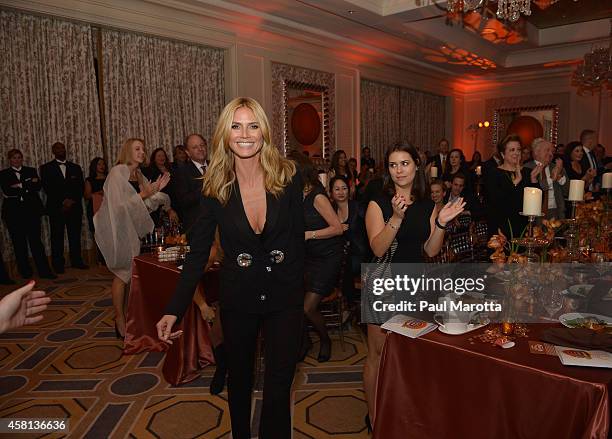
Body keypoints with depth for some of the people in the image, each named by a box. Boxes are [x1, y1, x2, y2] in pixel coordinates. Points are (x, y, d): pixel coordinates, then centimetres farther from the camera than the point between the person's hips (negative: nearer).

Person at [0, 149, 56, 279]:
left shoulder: (31, 171, 13)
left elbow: (38, 187, -1)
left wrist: (20, 186, -14)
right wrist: (29, 184, -14)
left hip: (31, 210, 0)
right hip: (14, 212, 0)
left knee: (36, 240, -4)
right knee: (19, 242, 4)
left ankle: (44, 270, -3)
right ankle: (25, 272, 14)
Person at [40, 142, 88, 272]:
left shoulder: (75, 168, 15)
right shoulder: (46, 168, 7)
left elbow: (81, 187, 7)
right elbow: (47, 188, -3)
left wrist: (72, 200, -8)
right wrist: (62, 201, -12)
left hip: (74, 207, 2)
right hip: (56, 208, -2)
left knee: (75, 236, 3)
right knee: (57, 237, 0)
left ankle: (76, 261, 12)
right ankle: (58, 264, 6)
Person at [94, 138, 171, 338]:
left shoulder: (139, 175, 9)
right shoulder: (117, 172, -12)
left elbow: (146, 205, 7)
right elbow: (118, 204, -19)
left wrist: (157, 190, -6)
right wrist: (143, 195, -23)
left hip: (132, 228, 7)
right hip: (116, 228, -7)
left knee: (134, 272, 7)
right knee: (123, 272, -2)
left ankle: (130, 314, 19)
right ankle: (120, 319, 9)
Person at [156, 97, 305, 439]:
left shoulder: (288, 176, -10)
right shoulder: (215, 187, -8)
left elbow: (297, 237, -1)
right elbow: (198, 252, -5)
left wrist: (299, 288, 2)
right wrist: (175, 310, -10)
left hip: (284, 297, -1)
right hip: (237, 298, 2)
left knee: (279, 384, 5)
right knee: (239, 378, 21)